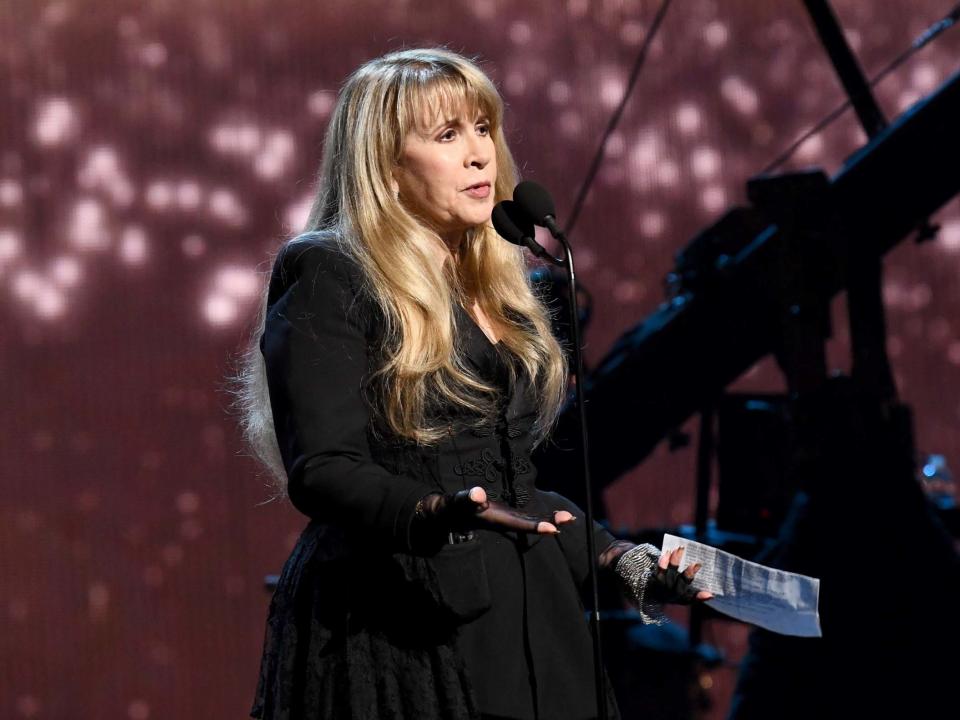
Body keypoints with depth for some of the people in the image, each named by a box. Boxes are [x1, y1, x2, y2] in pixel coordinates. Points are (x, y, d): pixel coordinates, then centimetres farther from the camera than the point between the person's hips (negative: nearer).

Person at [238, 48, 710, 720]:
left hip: (521, 616, 7)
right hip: (393, 627, -7)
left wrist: (613, 555, 15)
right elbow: (321, 469, -16)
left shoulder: (496, 286, 17)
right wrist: (430, 514, -33)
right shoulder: (328, 278, -6)